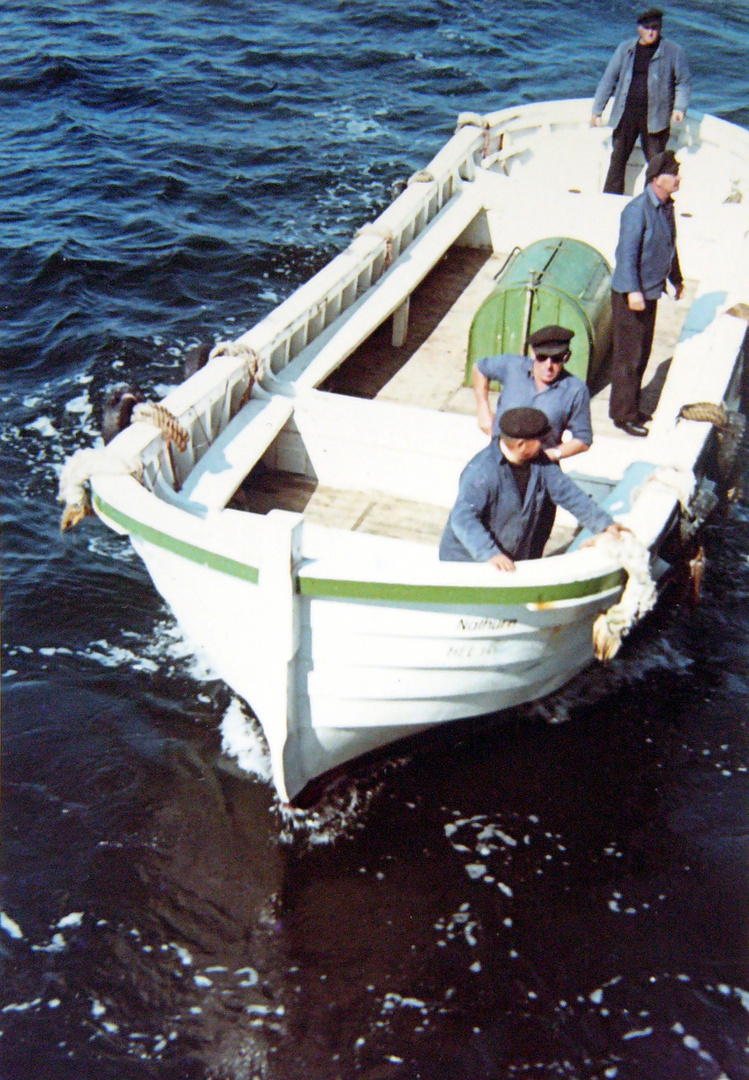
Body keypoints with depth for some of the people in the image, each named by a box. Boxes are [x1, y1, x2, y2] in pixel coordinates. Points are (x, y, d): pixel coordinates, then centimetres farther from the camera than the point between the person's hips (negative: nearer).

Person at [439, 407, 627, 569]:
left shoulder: (540, 462, -3)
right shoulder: (481, 471, -27)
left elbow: (567, 493, 4)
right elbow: (463, 519, -35)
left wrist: (604, 523, -1)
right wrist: (490, 554, -46)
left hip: (514, 561, 7)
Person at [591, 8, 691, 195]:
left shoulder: (674, 52, 1)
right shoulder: (625, 49, 7)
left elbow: (684, 82, 6)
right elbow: (608, 79, 10)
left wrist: (679, 107, -11)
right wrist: (597, 110, 7)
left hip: (654, 116, -2)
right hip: (626, 113, 2)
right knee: (618, 158, 4)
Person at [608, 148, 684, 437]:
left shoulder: (666, 206, 8)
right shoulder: (637, 209, -20)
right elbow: (627, 253, -22)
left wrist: (677, 279, 26)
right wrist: (633, 291, -25)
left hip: (650, 291, 9)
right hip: (631, 294, -9)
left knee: (642, 352, 16)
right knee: (628, 355, -2)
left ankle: (630, 407, 28)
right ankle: (624, 414, 7)